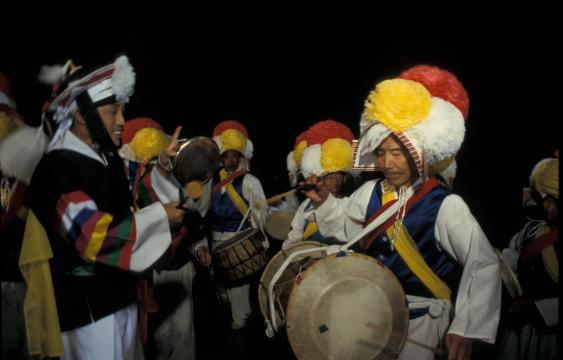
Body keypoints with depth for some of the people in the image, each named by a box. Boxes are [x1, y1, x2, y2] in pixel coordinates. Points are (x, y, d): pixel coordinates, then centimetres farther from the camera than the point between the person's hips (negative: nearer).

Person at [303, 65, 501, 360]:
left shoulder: (445, 206, -20)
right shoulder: (371, 192, -2)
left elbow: (483, 266, -19)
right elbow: (346, 227, 15)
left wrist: (465, 329, -25)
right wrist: (324, 202, -3)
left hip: (420, 319, -5)